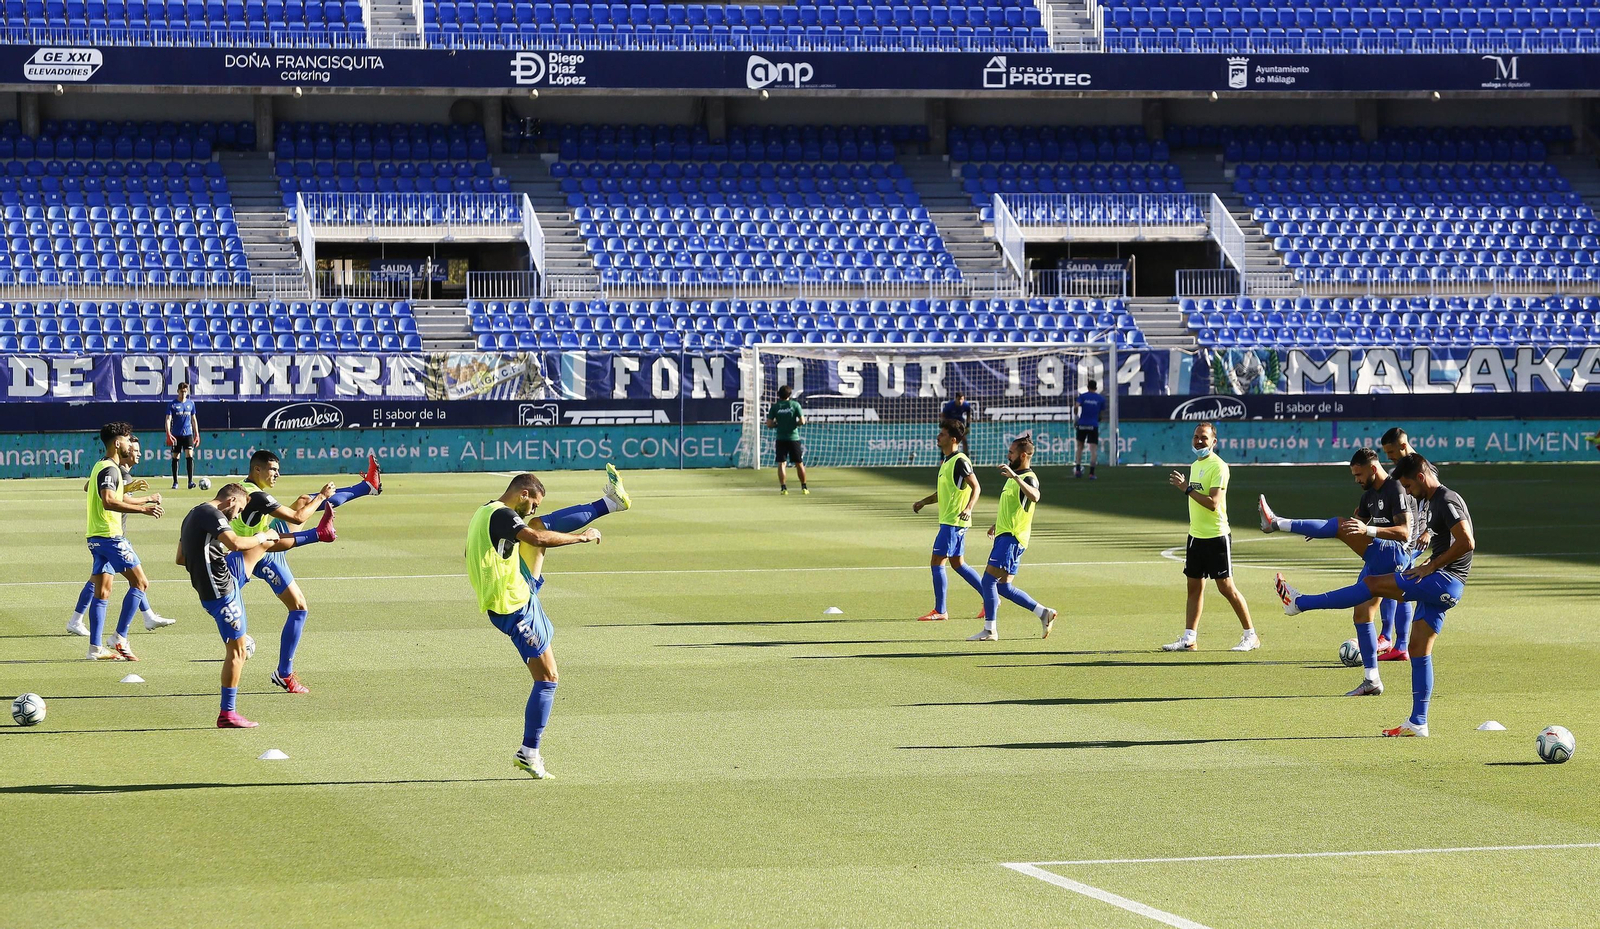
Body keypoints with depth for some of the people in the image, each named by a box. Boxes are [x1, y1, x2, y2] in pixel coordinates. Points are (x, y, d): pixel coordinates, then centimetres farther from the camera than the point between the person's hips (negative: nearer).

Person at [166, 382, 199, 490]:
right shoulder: (172, 404, -1)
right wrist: (168, 434, -18)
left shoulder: (191, 403, 9)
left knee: (189, 455, -13)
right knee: (175, 457, 4)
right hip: (176, 435, -1)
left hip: (188, 434, 1)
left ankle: (190, 481, -15)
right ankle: (175, 482, 12)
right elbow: (168, 419, -6)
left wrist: (197, 434, 12)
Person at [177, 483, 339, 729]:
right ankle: (227, 714, -1)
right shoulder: (211, 514, -17)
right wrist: (261, 536, -11)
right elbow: (236, 544, -30)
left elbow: (180, 559, 19)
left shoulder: (193, 516, 13)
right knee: (237, 651, -5)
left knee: (266, 542, 22)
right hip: (221, 591, -10)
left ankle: (319, 533, 40)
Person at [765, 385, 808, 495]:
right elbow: (802, 421, -8)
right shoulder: (795, 404, -3)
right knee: (799, 463, 10)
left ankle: (783, 487, -11)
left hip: (781, 438, 0)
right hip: (794, 437, 0)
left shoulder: (775, 407, 1)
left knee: (782, 463, 0)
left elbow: (769, 424, -2)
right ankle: (804, 487, 15)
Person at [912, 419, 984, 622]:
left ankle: (939, 611, -5)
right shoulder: (947, 461, 16)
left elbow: (976, 487, -18)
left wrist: (968, 508, -32)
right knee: (957, 563, 14)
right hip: (948, 520, 10)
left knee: (937, 562, -9)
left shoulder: (960, 461, -14)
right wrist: (923, 502, 23)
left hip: (954, 522, -10)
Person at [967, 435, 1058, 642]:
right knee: (1004, 586, 10)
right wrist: (997, 524, 33)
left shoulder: (1029, 478, -13)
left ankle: (989, 630, -9)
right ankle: (1044, 613, 15)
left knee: (989, 580, -12)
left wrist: (1015, 476, -43)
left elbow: (1034, 497, -38)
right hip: (1005, 536, 10)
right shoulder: (1014, 477, 18)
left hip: (1012, 538, -10)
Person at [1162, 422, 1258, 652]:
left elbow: (1212, 503, -23)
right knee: (1194, 587, 7)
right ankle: (1189, 639, 9)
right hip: (1196, 537, 8)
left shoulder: (1218, 467, -13)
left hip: (1216, 537, -8)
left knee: (1226, 586, -5)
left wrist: (1186, 488, -19)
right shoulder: (1195, 465, 14)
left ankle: (1251, 636, 4)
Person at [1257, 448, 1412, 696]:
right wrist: (1324, 532, 9)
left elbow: (1404, 533, -21)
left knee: (1341, 526, -22)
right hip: (1377, 561, 10)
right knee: (1362, 615, 7)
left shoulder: (1395, 490, -10)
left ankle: (1277, 524, -23)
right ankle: (1372, 680, 8)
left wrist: (1368, 530, -34)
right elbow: (1356, 526, 28)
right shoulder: (1370, 494, 20)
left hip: (1394, 556, -10)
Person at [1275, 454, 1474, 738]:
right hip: (1440, 586, 10)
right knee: (1419, 650, 9)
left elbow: (1467, 542, -22)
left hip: (1445, 582, -10)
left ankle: (1298, 602, -6)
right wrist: (1428, 563, 15)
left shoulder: (1447, 501, -13)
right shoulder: (1433, 501, 19)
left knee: (1372, 584, -10)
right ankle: (1417, 723, 10)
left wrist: (1432, 566, -16)